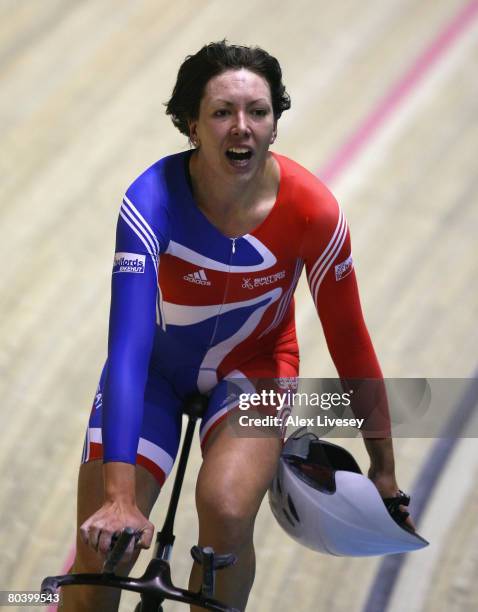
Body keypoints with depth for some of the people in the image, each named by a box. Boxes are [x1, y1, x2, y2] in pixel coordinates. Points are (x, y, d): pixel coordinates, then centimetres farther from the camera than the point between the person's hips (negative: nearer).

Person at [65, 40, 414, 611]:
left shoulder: (312, 211, -26)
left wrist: (384, 464, -3)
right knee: (99, 554, -12)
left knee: (226, 509, -29)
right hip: (155, 369, 0)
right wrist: (119, 495, -46)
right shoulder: (152, 201, -31)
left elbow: (348, 338, -12)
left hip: (253, 364, 0)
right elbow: (127, 347, -38)